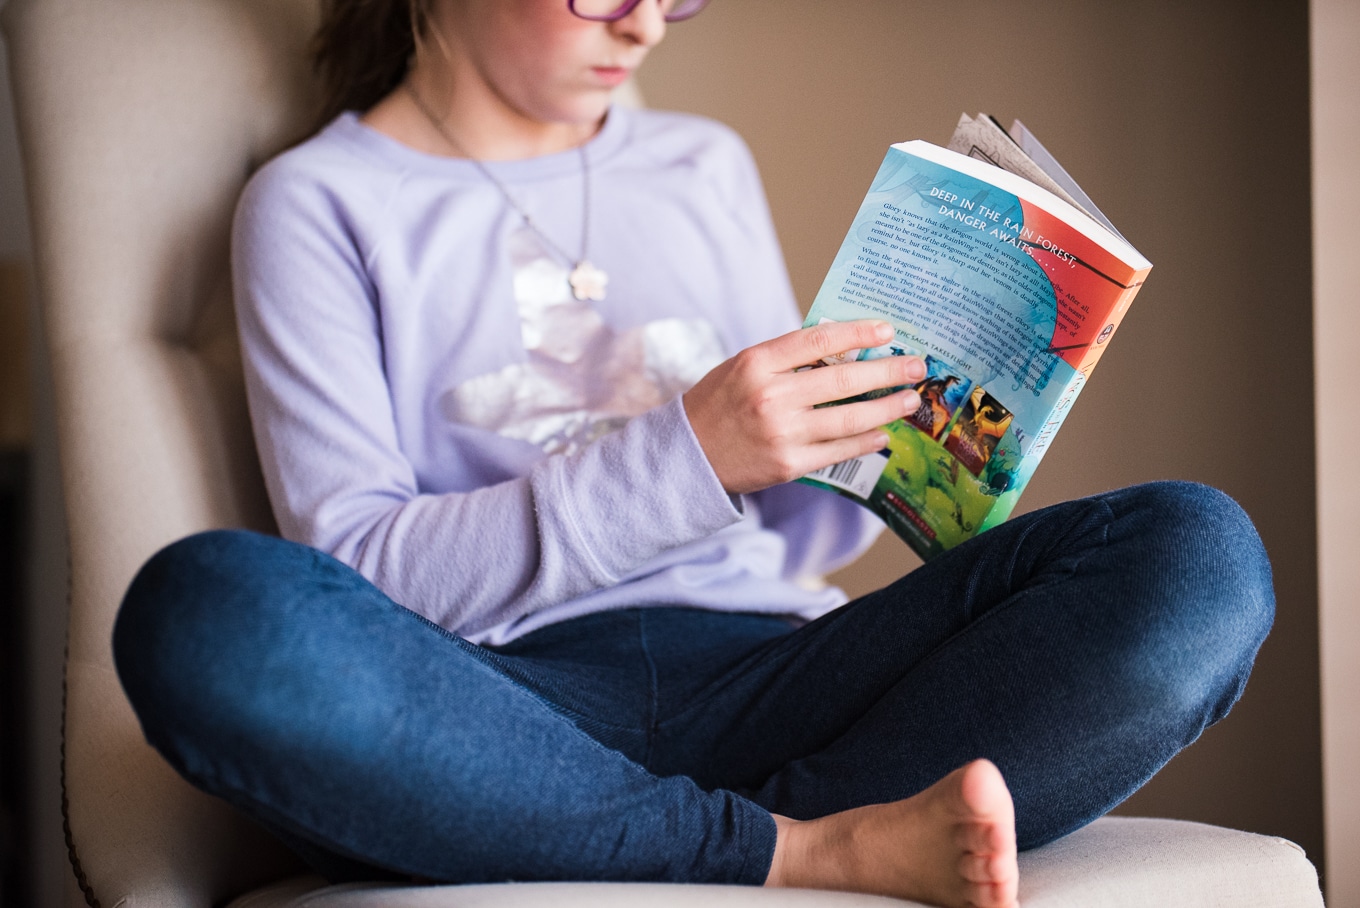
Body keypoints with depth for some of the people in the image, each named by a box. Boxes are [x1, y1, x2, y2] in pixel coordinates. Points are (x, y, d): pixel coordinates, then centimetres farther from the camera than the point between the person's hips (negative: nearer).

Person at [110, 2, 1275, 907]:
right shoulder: (318, 202, 7)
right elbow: (355, 567, -6)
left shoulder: (706, 167, 20)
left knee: (1199, 552, -18)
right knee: (203, 607, -37)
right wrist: (684, 458, -16)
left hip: (758, 677, 3)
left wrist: (869, 437, 0)